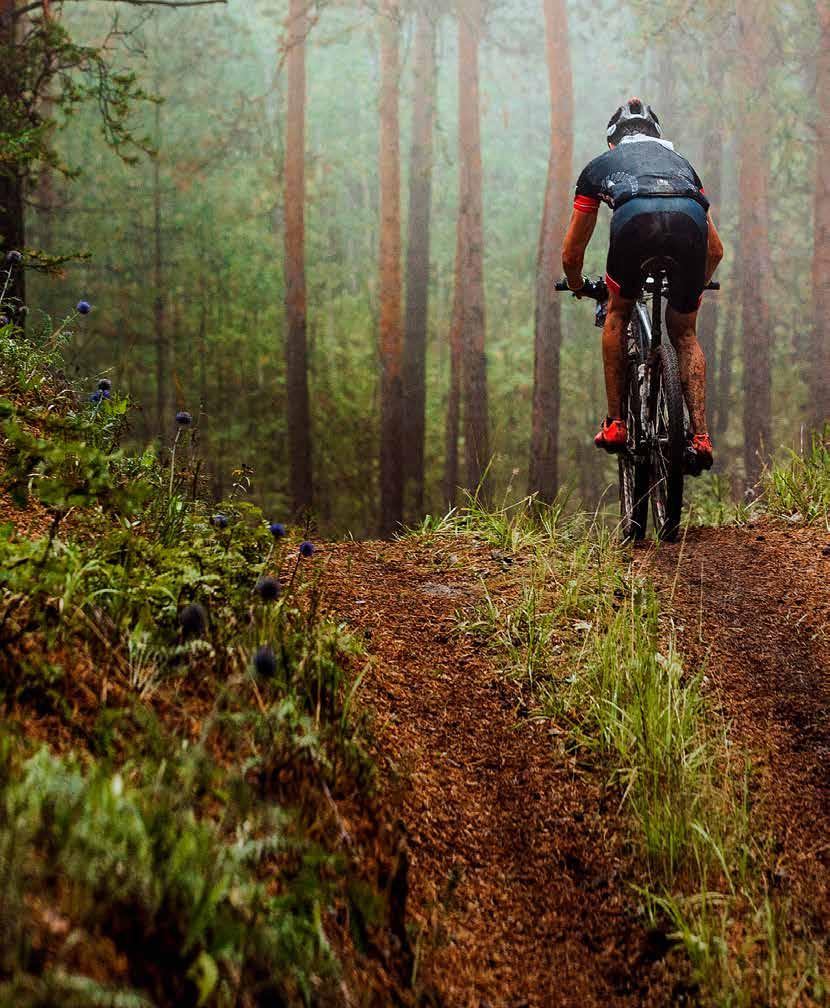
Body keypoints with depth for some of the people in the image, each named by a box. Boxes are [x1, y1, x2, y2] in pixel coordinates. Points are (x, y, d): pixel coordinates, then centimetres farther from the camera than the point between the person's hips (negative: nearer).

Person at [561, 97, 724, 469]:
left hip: (636, 220, -2)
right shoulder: (679, 161, 43)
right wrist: (696, 286, 63)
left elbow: (571, 254, 41)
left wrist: (579, 288, 62)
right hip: (690, 221, 2)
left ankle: (615, 424, 19)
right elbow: (716, 251, 44)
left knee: (617, 314, 25)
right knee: (685, 334, 21)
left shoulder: (600, 166, 37)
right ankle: (700, 436, 9)